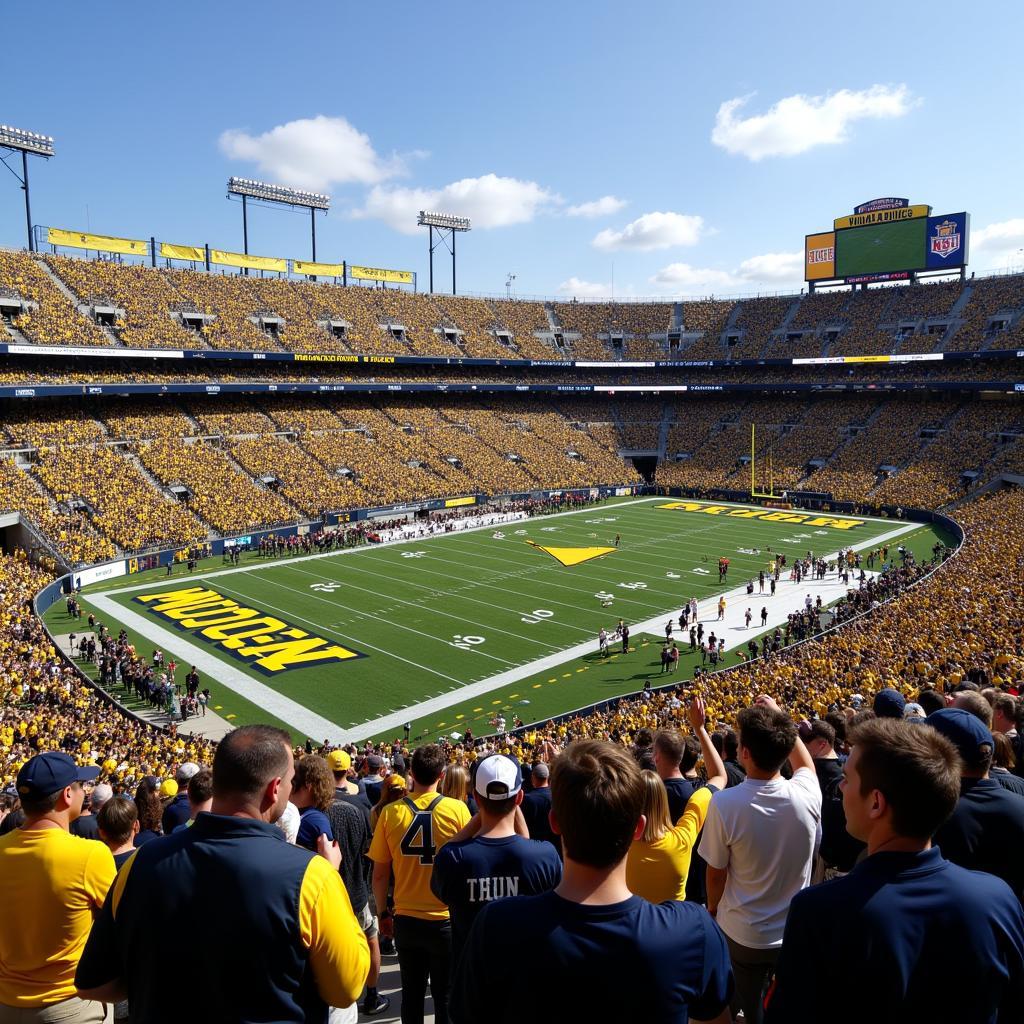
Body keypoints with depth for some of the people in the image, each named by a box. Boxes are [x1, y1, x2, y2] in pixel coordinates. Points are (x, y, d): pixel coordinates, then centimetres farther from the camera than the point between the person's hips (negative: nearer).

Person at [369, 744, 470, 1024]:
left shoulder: (390, 812, -10)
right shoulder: (458, 809, -14)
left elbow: (379, 874, -4)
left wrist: (382, 912, 12)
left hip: (406, 920, 2)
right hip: (447, 919, -1)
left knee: (411, 994, 19)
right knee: (445, 996, 16)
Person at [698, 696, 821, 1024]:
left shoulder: (725, 803, -28)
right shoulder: (806, 794, -21)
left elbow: (716, 873, -14)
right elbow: (805, 763, 5)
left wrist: (712, 908, 5)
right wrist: (780, 718, 7)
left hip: (745, 935, -2)